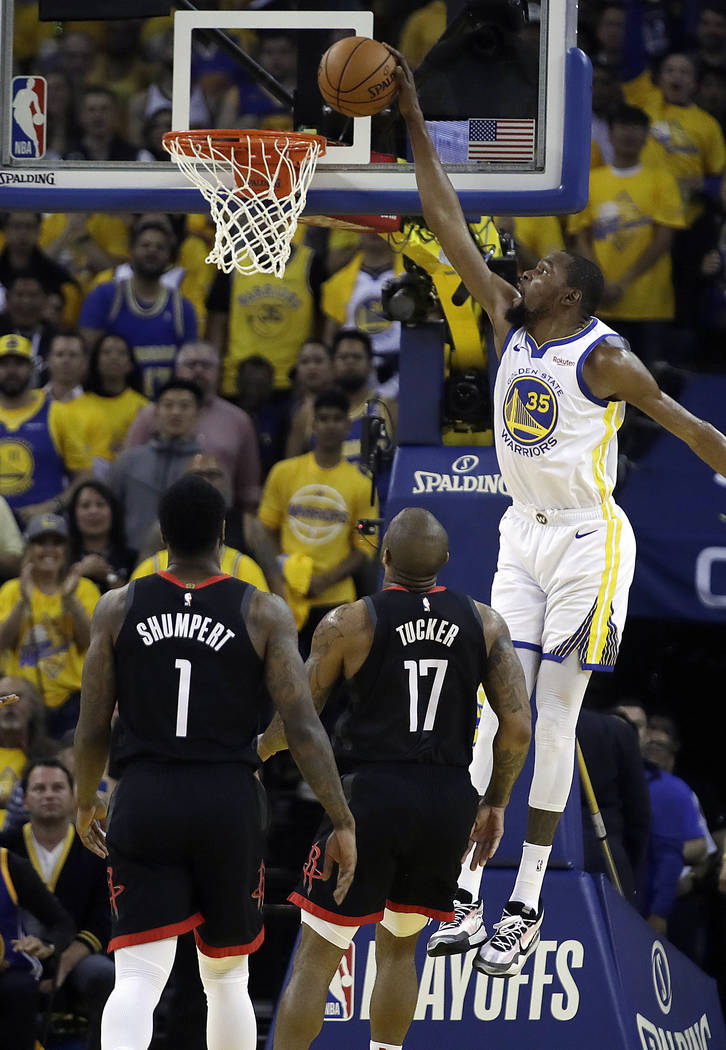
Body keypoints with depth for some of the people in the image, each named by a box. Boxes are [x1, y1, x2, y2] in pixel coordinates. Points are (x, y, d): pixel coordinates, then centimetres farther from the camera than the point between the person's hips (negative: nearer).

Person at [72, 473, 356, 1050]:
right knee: (227, 976, 17)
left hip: (144, 803, 0)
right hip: (229, 806, 0)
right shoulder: (264, 613, -2)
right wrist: (343, 823, -2)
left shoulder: (119, 608, 2)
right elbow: (303, 728, -7)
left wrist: (86, 804, 23)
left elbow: (93, 729, 6)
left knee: (138, 978, -7)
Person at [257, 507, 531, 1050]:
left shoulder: (348, 624, -4)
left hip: (371, 797, -3)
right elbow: (518, 726, 0)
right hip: (449, 801, 3)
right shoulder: (485, 623, 4)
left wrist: (249, 758, 22)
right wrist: (495, 802, 14)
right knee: (399, 947, 22)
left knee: (317, 956, 2)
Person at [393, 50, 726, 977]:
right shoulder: (508, 324, 3)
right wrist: (414, 124, 1)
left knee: (556, 716, -3)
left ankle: (528, 903, -1)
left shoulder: (602, 358, -13)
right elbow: (448, 224, 4)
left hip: (586, 543, -6)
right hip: (523, 536, 6)